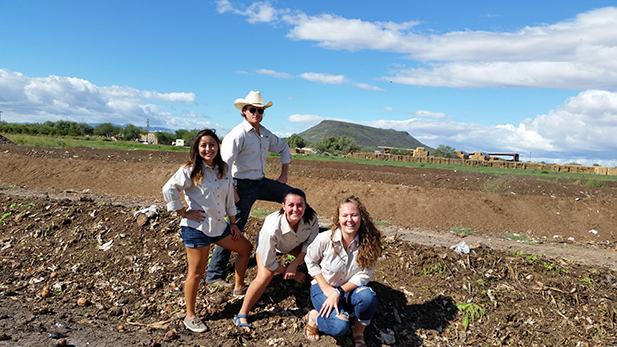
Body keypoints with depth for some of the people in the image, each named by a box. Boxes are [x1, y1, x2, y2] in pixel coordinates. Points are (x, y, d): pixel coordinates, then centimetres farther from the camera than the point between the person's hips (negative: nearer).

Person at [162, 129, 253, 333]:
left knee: (246, 248, 17)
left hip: (219, 225, 7)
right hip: (196, 228, -7)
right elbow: (169, 189, -17)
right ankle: (190, 317, 19)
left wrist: (233, 223, 12)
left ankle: (239, 287, 38)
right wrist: (184, 213, -15)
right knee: (196, 273, 1)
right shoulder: (190, 171, -13)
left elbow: (229, 197, 11)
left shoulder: (223, 169, 6)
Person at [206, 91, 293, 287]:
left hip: (262, 183, 8)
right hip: (243, 186, -8)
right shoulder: (238, 134, -15)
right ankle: (213, 275, 10)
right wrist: (231, 192, -24)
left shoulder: (265, 134, 8)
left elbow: (283, 149, 25)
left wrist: (284, 174, 19)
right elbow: (224, 164, -24)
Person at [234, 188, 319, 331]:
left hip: (296, 244, 4)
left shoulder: (311, 218, -33)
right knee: (265, 276, -26)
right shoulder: (272, 228, -43)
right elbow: (268, 261, -28)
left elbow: (311, 242, -13)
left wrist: (294, 264, -21)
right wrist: (291, 273, -16)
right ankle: (242, 315, -6)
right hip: (268, 245, -4)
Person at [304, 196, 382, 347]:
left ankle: (358, 332, -2)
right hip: (324, 287, -2)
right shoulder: (325, 239, -20)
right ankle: (315, 316, 6)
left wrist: (339, 292, -24)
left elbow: (364, 274, -13)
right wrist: (326, 288, -13)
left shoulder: (367, 242, -16)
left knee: (369, 297, -32)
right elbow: (310, 261, -3)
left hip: (350, 289, 3)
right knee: (339, 326, -27)